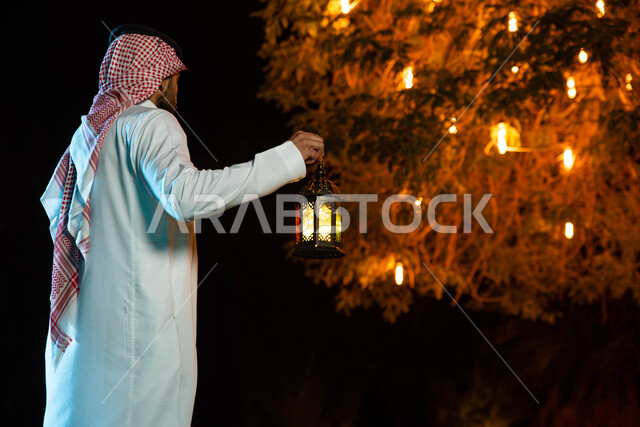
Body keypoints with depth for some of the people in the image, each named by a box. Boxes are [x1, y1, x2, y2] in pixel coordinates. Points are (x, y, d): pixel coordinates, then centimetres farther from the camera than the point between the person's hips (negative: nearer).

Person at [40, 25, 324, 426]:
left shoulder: (91, 129, 16)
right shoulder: (151, 124, -11)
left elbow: (54, 202, 29)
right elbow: (186, 194, -29)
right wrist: (288, 156, -27)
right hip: (140, 314, -9)